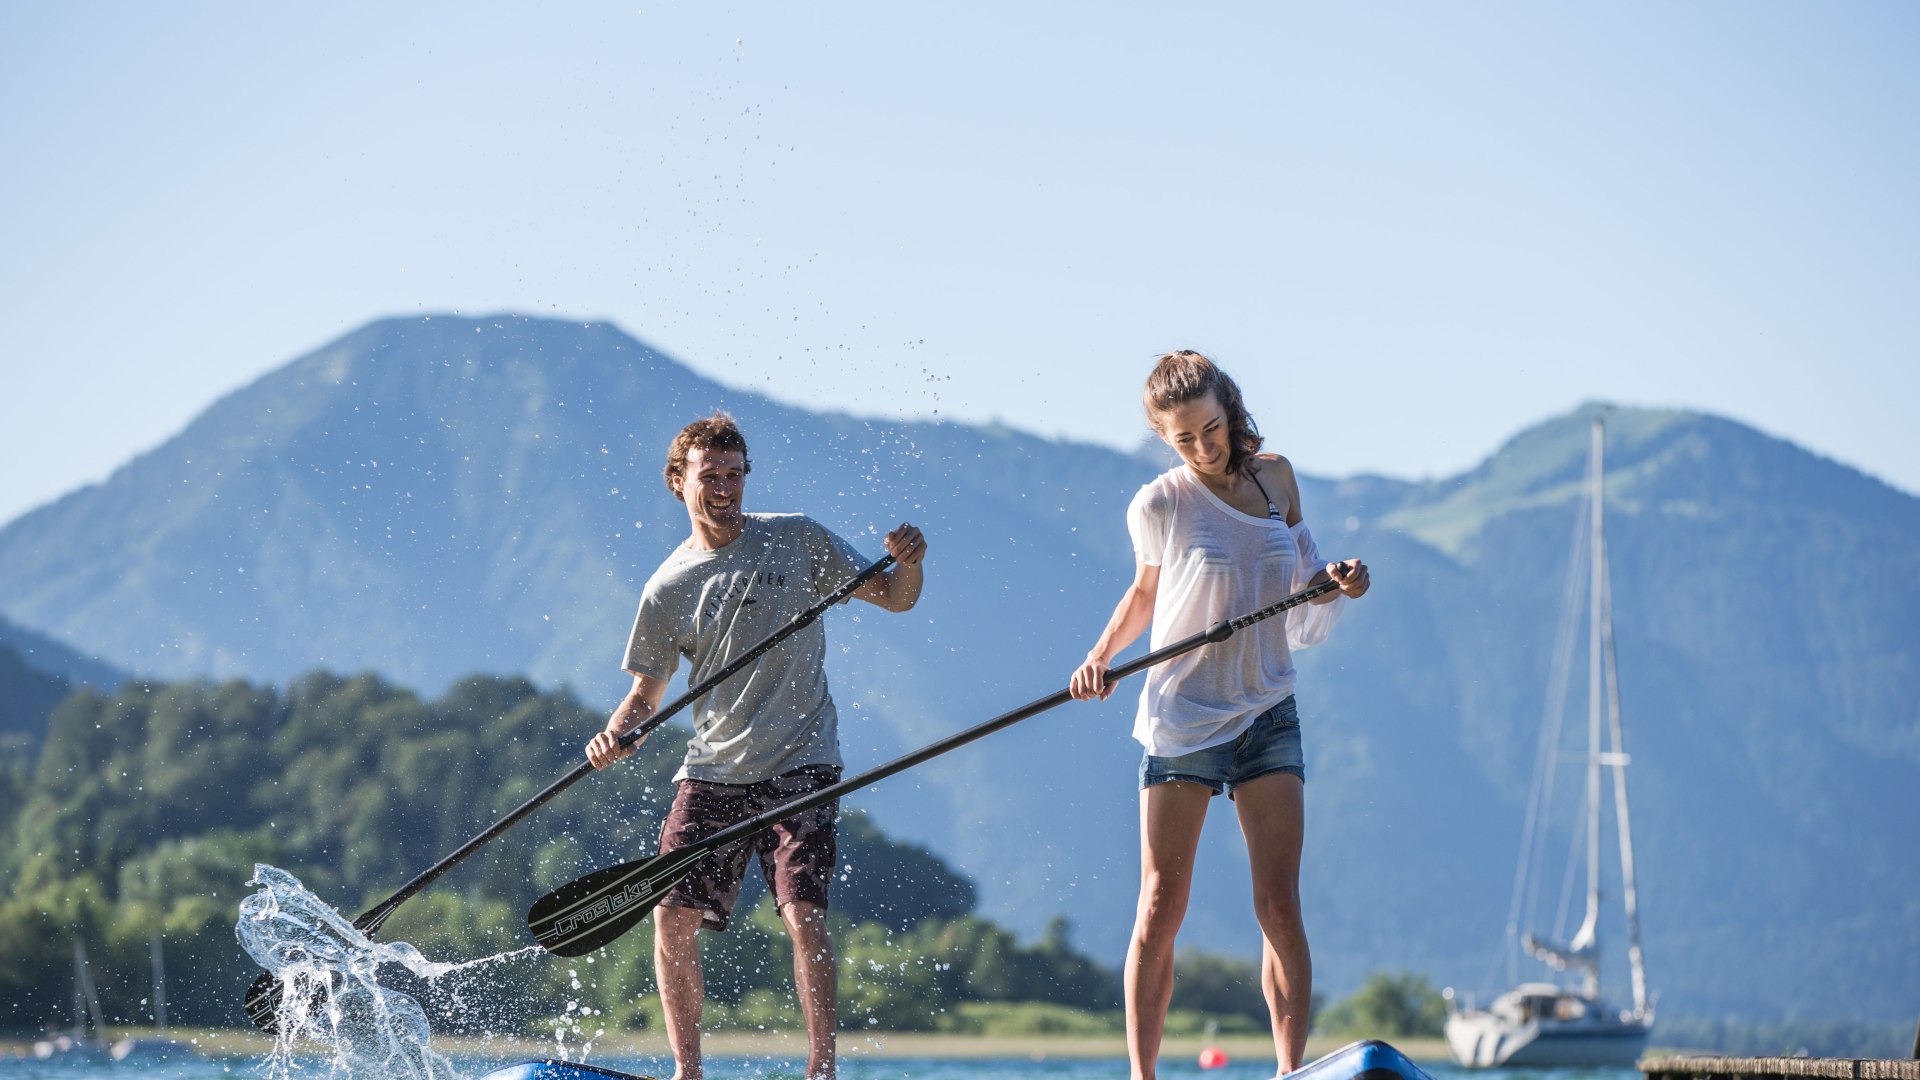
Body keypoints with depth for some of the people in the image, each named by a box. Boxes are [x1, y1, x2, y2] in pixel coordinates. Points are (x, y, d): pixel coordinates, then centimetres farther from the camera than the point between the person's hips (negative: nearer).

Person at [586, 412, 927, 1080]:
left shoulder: (797, 540, 0)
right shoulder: (668, 589, 3)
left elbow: (895, 598, 6)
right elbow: (648, 691, 8)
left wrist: (909, 564, -16)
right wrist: (616, 733, -13)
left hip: (800, 766, -3)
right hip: (712, 771, 3)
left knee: (803, 914, -16)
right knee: (673, 917, -3)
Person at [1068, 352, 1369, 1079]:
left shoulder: (1275, 477, 4)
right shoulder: (1159, 506, -6)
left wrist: (1338, 582, -3)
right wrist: (1101, 655, -4)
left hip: (1267, 712, 3)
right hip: (1182, 714, -3)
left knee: (1280, 905, -5)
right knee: (1161, 910, -4)